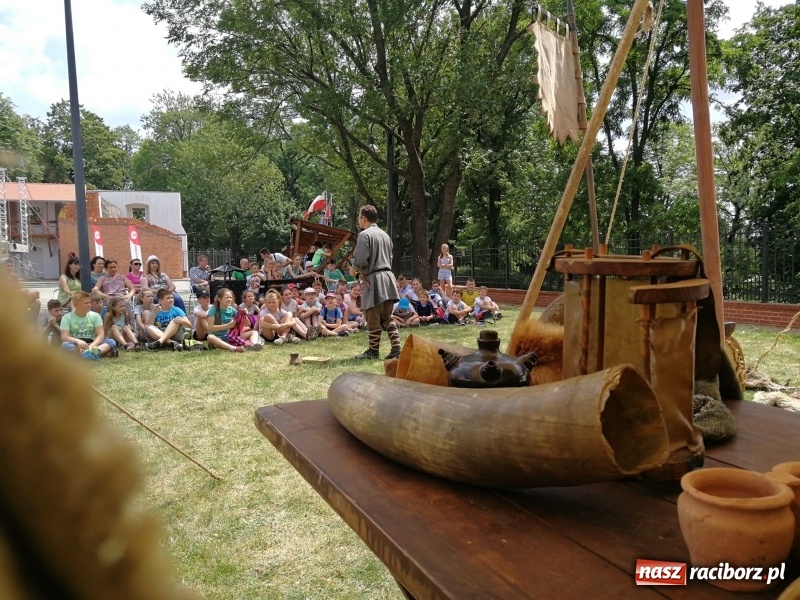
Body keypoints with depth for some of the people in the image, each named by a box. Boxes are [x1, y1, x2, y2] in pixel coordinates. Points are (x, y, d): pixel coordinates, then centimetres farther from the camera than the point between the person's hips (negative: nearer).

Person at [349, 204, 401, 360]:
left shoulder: (364, 235, -10)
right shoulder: (385, 235, 16)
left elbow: (361, 260, -17)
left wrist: (353, 269, 5)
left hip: (374, 280, -8)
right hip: (388, 277, 8)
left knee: (373, 319, 3)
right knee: (387, 318, 13)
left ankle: (373, 350, 13)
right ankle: (396, 348, 5)